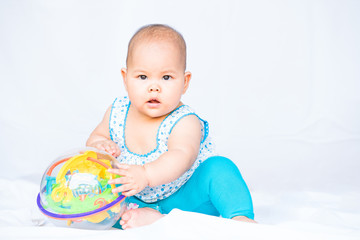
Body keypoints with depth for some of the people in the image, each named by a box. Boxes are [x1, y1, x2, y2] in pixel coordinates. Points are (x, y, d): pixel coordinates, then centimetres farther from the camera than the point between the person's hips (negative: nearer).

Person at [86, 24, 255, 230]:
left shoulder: (184, 122, -25)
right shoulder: (117, 112, -7)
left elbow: (182, 157, -43)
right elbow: (98, 136, 9)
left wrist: (146, 174, -61)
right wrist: (99, 146, -18)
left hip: (188, 198, -5)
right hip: (141, 199, 5)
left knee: (218, 167, -29)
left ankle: (240, 217, -25)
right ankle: (148, 216, -33)